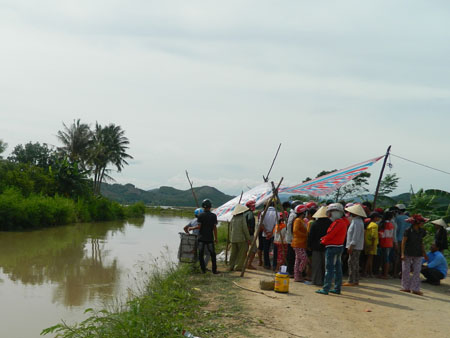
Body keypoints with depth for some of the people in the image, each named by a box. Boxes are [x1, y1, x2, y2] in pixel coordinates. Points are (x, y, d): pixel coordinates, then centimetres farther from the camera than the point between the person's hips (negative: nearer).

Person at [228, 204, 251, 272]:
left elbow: (231, 229, 12)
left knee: (234, 253, 13)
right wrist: (248, 238, -7)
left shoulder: (233, 218, 8)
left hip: (233, 239, 6)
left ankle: (231, 266, 13)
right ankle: (238, 267, -2)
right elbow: (245, 229, -12)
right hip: (241, 238, -6)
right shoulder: (242, 217, -9)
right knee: (242, 253, 2)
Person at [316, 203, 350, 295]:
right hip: (339, 247, 10)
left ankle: (326, 289, -6)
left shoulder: (338, 222, -17)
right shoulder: (343, 221, 13)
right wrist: (325, 239, 3)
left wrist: (323, 241, -2)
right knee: (337, 268, 13)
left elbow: (330, 235, -18)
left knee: (329, 269, -7)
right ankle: (337, 288, 19)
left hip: (332, 247, -10)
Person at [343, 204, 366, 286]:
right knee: (355, 263, 14)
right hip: (356, 246, 10)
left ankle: (351, 281, -4)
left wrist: (351, 246, -22)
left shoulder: (357, 222, -17)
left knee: (352, 262, -7)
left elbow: (356, 236, -22)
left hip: (355, 246, -10)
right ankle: (356, 280, 20)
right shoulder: (355, 220, 16)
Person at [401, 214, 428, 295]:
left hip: (418, 255, 4)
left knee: (417, 271, 2)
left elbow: (421, 242, 14)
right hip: (408, 254, -4)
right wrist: (402, 254, -13)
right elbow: (403, 242, -9)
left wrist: (423, 252, 12)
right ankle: (406, 288, 14)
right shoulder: (408, 231, -12)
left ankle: (415, 289, 7)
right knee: (406, 271, 3)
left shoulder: (422, 231, 3)